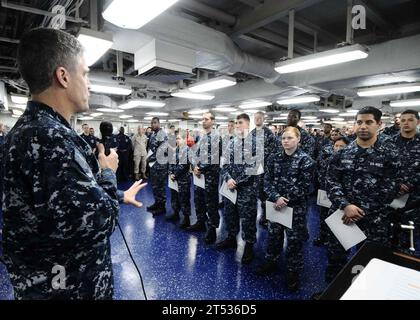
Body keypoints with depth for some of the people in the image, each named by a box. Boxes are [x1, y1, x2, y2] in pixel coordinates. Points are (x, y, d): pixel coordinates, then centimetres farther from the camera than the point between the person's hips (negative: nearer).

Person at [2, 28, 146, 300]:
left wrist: (120, 196, 20)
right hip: (69, 287, -9)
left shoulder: (32, 128, 4)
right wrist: (108, 173, -13)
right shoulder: (50, 137, -30)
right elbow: (98, 221, -29)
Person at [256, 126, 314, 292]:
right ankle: (270, 262, 40)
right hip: (275, 204, 4)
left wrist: (285, 200, -17)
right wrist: (276, 198, -17)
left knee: (295, 240, 8)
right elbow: (267, 180, -3)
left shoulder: (305, 160, -9)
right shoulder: (274, 157, 1)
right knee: (273, 235, 18)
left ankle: (293, 272, 28)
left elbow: (303, 186, -13)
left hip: (296, 207, -3)